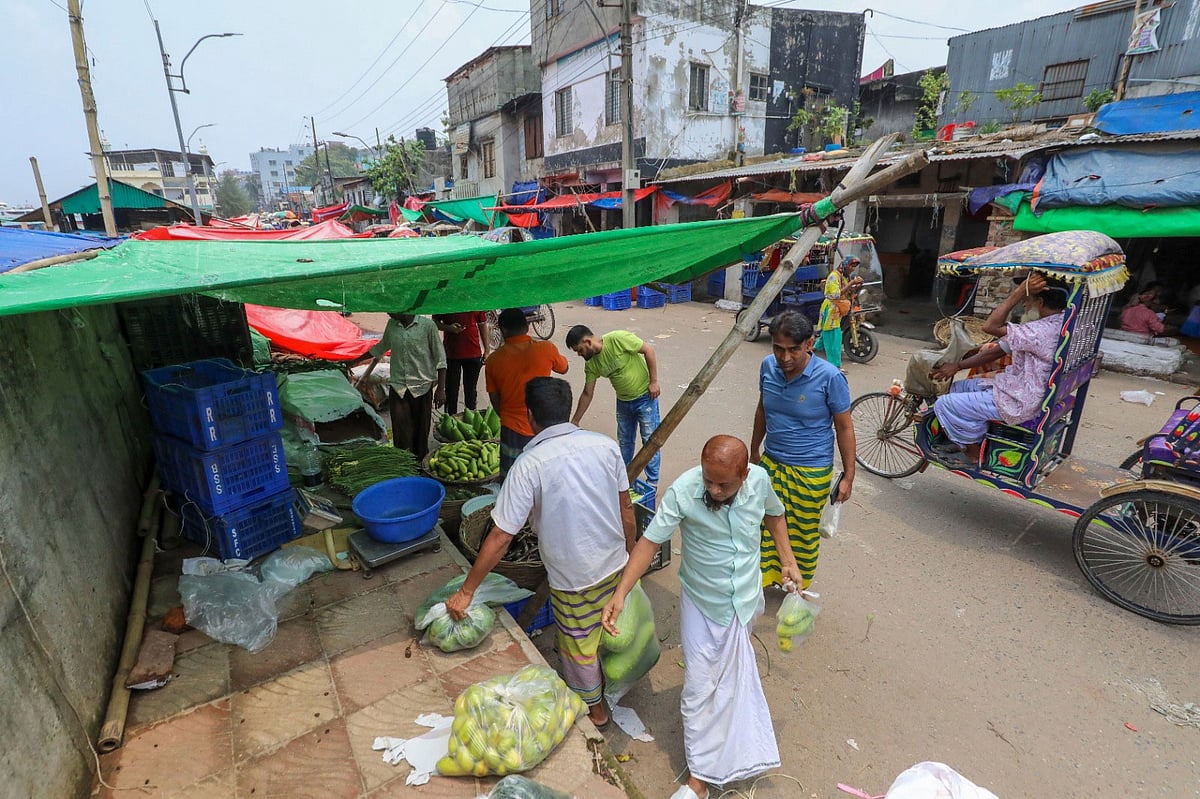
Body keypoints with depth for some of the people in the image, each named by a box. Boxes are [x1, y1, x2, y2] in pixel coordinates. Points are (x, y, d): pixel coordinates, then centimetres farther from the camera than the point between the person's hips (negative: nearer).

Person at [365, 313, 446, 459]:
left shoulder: (427, 325, -6)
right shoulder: (392, 324, 8)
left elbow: (440, 359, -4)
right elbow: (381, 347, 25)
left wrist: (440, 389, -8)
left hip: (422, 388, -3)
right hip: (398, 387, 3)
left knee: (421, 433, 5)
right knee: (401, 435, -1)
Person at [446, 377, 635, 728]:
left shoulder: (528, 465, -22)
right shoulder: (605, 445, -11)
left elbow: (500, 538, -19)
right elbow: (626, 507, -2)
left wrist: (466, 590, -8)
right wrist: (630, 552, 15)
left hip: (573, 575, -4)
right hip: (615, 561, 5)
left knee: (579, 644, 22)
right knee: (606, 628, 31)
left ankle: (594, 707, 45)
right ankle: (606, 678, 57)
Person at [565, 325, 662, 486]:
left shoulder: (617, 338, -26)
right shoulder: (591, 364, -6)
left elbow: (648, 350, -19)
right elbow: (587, 394, 2)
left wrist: (654, 381, -19)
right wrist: (574, 422, 3)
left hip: (645, 396, -6)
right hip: (623, 400, 6)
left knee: (649, 439, 2)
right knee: (624, 441, 16)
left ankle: (652, 482, 17)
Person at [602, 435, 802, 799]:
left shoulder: (759, 479, -19)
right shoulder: (683, 492, -30)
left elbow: (773, 513, 4)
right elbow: (650, 540, -26)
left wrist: (787, 559, -2)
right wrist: (621, 593, -33)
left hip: (746, 599, 3)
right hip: (702, 604, -3)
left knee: (733, 676, 23)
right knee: (700, 687, 4)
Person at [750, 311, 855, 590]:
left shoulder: (830, 377, -21)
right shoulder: (768, 366, -7)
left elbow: (844, 427, -10)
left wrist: (848, 476, -8)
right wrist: (754, 450, 19)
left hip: (811, 472, -4)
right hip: (771, 463, 4)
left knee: (803, 532, 14)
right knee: (766, 525, 14)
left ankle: (798, 589, 38)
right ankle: (761, 579, 36)